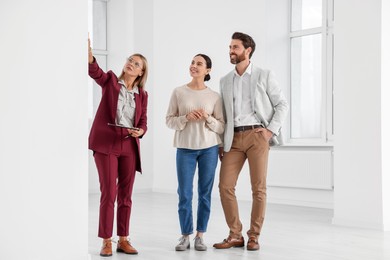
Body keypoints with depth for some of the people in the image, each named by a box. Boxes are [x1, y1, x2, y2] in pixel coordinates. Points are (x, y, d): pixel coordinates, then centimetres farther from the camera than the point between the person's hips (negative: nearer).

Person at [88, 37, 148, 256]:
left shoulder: (142, 95, 10)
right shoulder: (110, 80, 3)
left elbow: (143, 123, 7)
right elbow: (94, 70, -16)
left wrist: (139, 131, -16)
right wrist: (89, 54, -36)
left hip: (129, 146, 3)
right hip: (106, 144, -3)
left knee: (126, 195, 7)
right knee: (109, 193, -5)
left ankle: (123, 240, 17)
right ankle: (106, 242, 4)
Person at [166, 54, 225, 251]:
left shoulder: (214, 96, 3)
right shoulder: (178, 92, 2)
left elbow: (222, 126, 2)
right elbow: (169, 120, 2)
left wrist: (208, 118, -15)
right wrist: (186, 118, -15)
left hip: (209, 148, 1)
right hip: (185, 148, 0)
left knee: (205, 193, 5)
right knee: (184, 194, 1)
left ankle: (200, 236, 15)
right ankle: (185, 236, 12)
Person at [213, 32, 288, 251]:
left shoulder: (264, 75, 4)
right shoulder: (225, 81, 16)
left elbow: (282, 104, 4)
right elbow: (224, 115, 16)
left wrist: (271, 130, -7)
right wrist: (220, 143, 9)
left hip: (257, 135, -3)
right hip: (234, 138, 4)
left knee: (258, 188, -3)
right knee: (225, 186, -5)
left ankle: (254, 236, 9)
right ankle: (235, 235, 7)